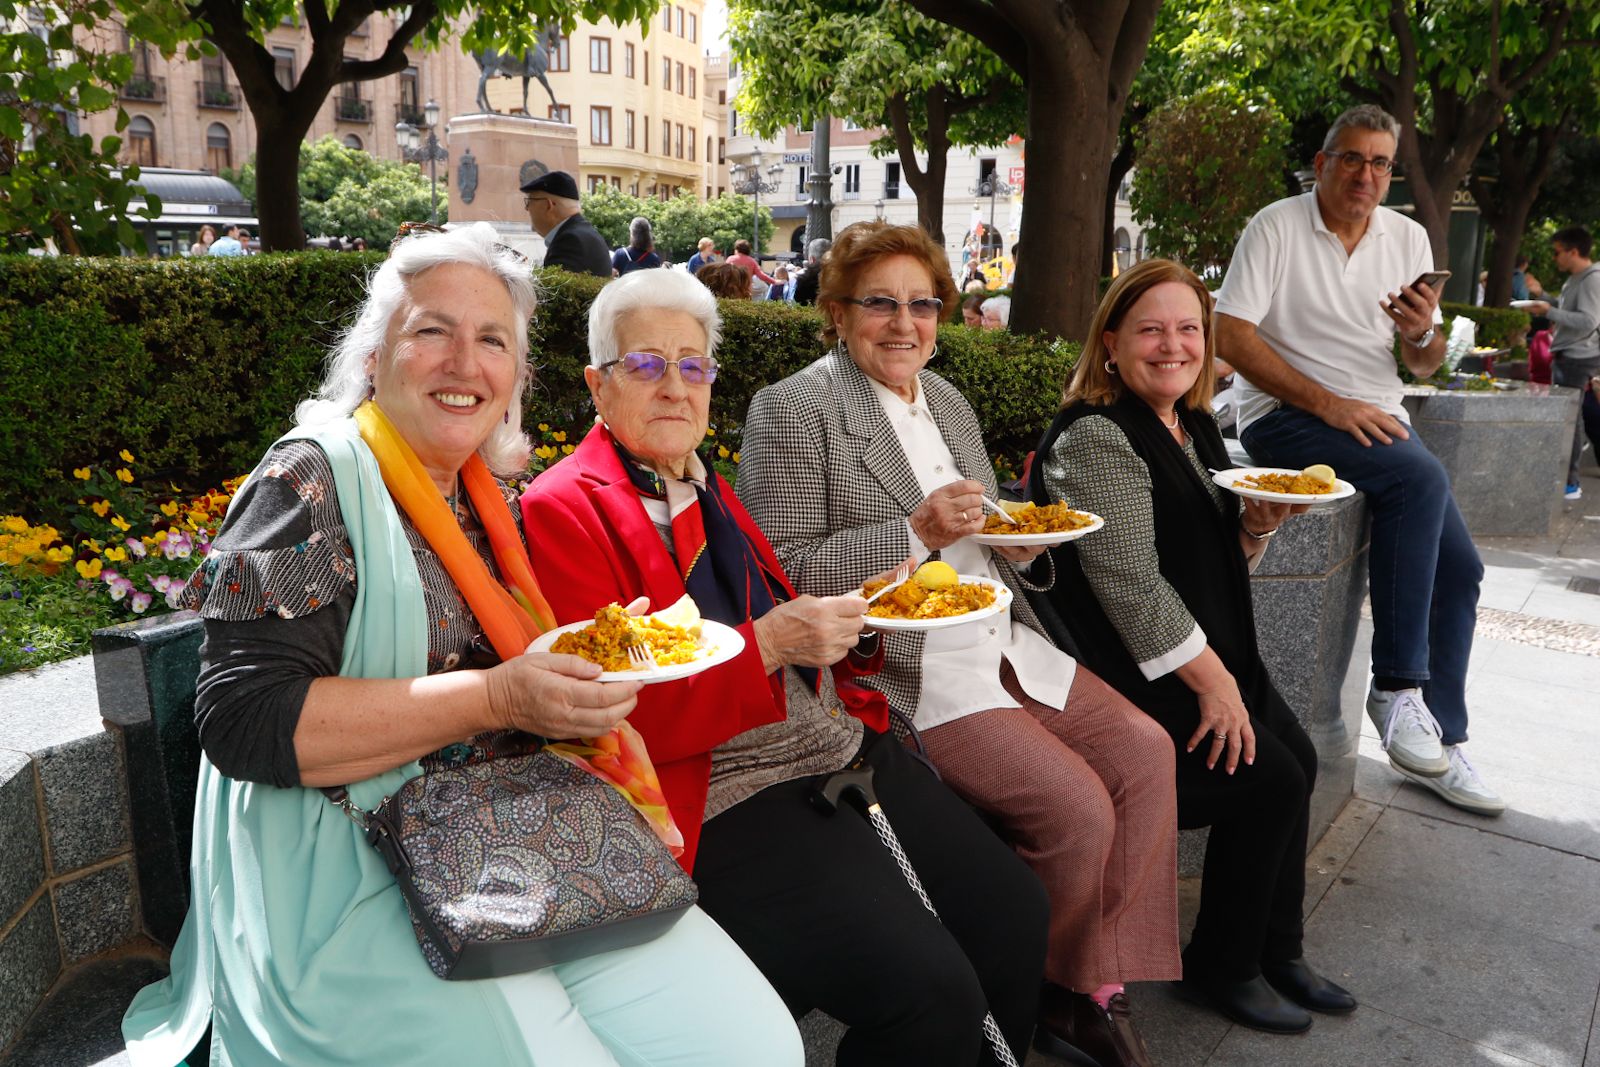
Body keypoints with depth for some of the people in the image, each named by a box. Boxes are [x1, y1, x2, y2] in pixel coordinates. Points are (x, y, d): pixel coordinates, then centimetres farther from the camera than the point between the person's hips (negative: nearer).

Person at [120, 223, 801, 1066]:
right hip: (353, 891, -5)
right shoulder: (316, 480, -8)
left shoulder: (493, 495, 12)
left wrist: (592, 664, 0)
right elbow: (241, 717, -17)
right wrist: (494, 699, -22)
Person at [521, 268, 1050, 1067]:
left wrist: (855, 619, 2)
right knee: (931, 991, -17)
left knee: (1013, 911, 6)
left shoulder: (705, 488, 16)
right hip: (727, 805, -8)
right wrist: (766, 644, -24)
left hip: (849, 753, 8)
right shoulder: (564, 511, -9)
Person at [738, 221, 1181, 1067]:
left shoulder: (949, 402, 17)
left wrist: (1021, 539, 0)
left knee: (1145, 752, -5)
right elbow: (782, 572, -14)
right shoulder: (794, 409, -7)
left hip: (1004, 643, 8)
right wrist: (916, 533, -20)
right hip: (903, 672, -8)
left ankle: (1099, 981, 9)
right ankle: (1051, 989, 13)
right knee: (1078, 808, -17)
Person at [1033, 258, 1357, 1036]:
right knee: (1270, 780, -12)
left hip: (1209, 656, 9)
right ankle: (1221, 968, 10)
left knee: (1296, 758, 1)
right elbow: (1132, 584, -22)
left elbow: (1220, 565, 18)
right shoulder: (1095, 438, -17)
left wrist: (1258, 524, -3)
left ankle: (1277, 951, 20)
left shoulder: (1196, 429, 12)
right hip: (1130, 675, -9)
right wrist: (1214, 681, -18)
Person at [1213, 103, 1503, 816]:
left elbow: (1424, 366, 14)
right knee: (1421, 478, -30)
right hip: (1284, 417, -6)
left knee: (1460, 566, -3)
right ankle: (1397, 687, -21)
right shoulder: (1277, 226, -5)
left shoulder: (1408, 238, 11)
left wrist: (1422, 334, -12)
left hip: (1376, 418, 7)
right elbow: (1230, 335, -15)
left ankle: (1439, 741, 10)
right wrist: (1328, 404, -20)